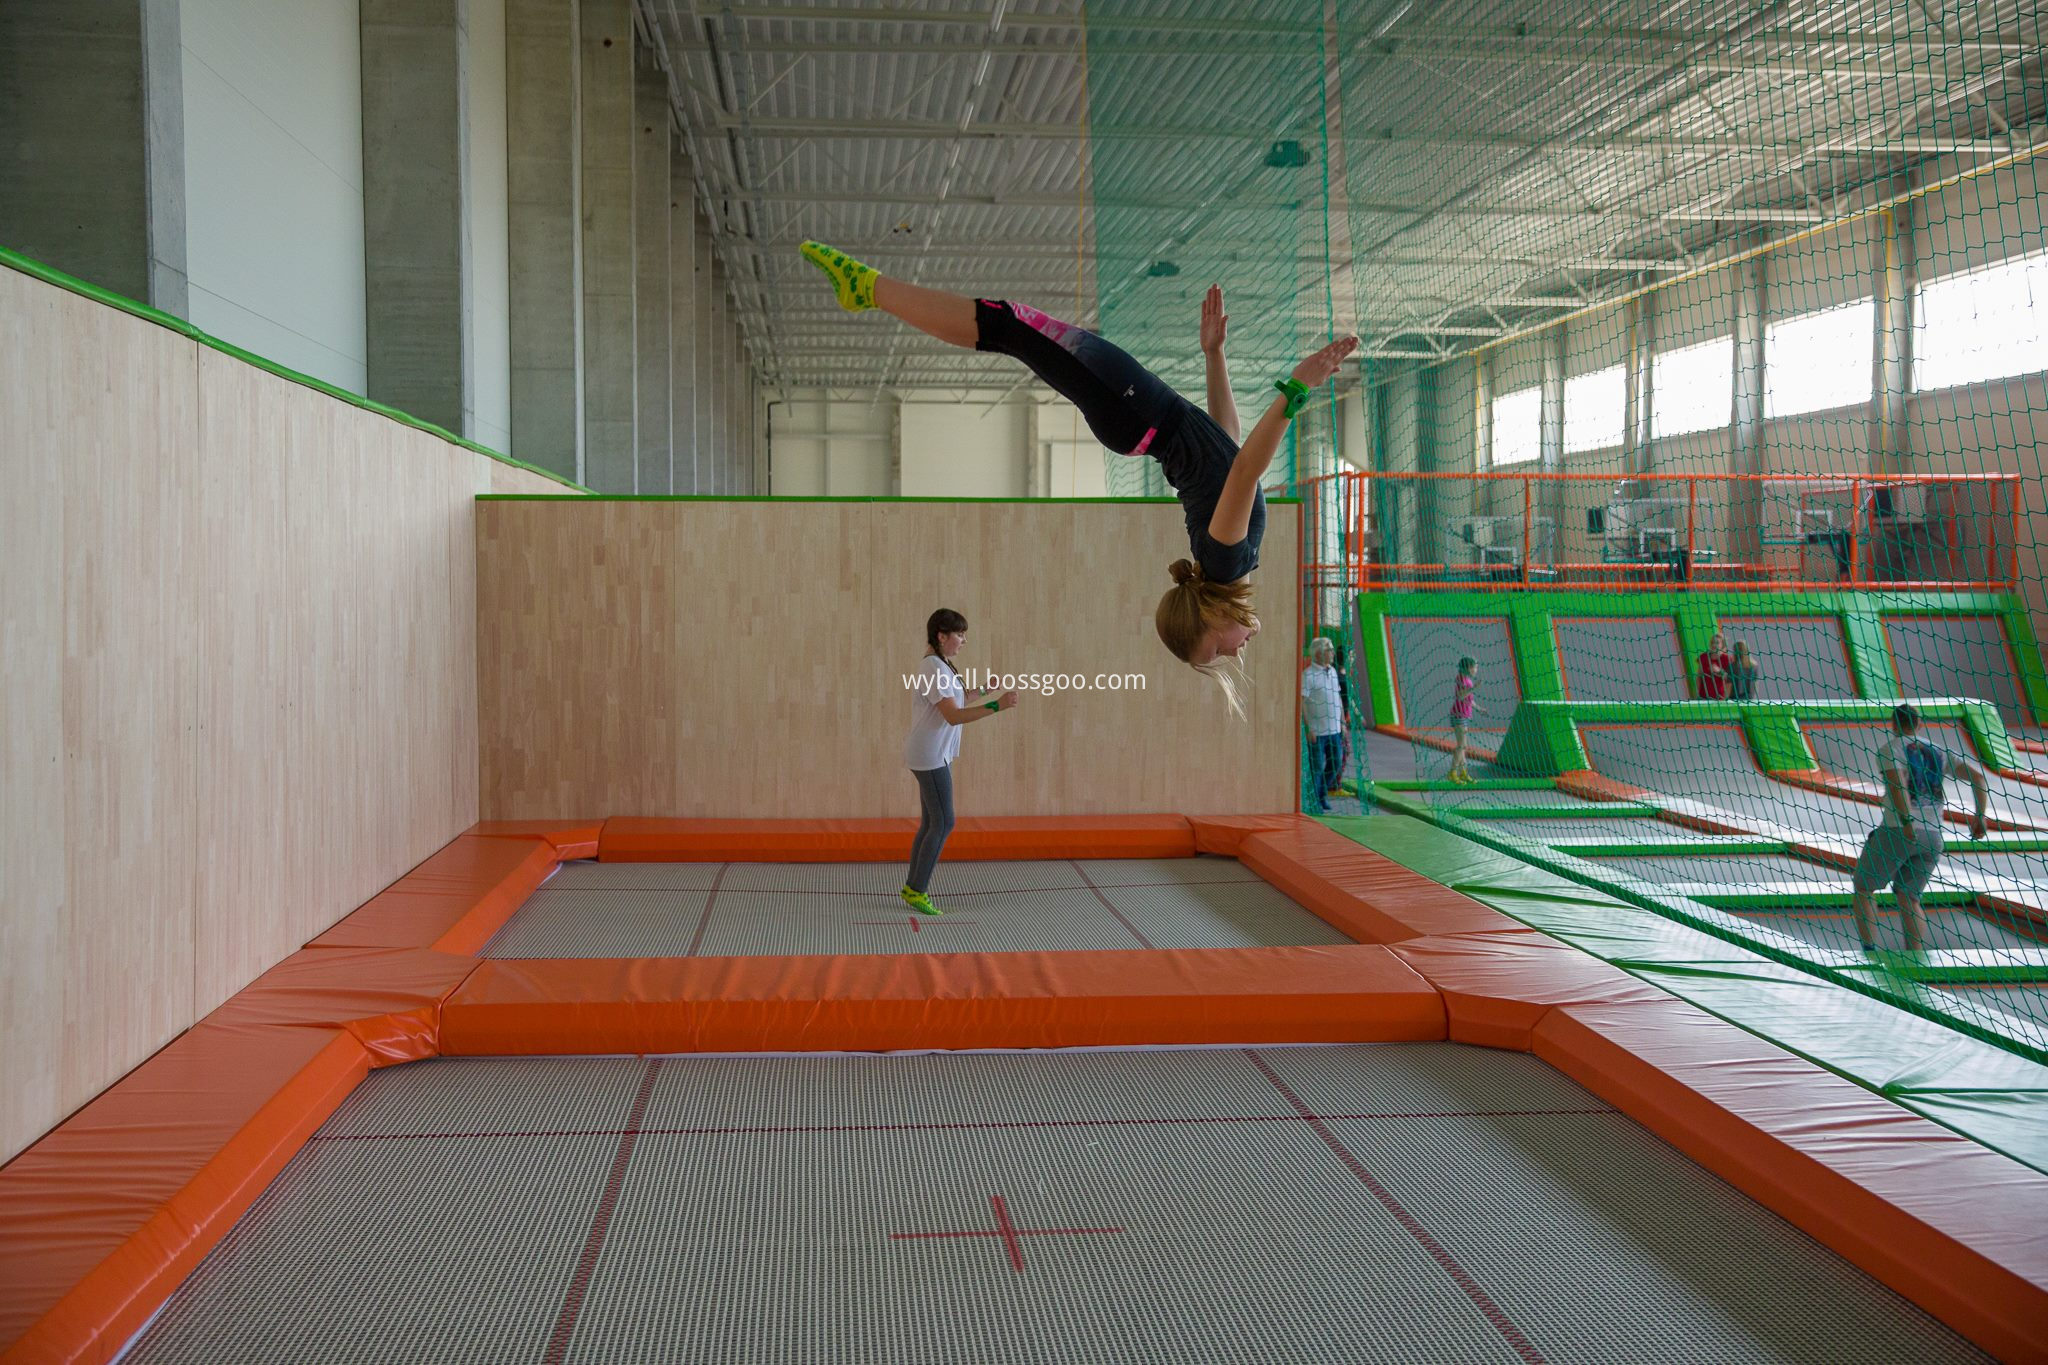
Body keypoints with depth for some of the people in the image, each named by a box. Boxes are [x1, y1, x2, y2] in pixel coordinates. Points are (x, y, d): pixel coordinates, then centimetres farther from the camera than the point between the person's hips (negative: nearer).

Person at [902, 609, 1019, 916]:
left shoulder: (942, 667, 14)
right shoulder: (934, 670, -18)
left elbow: (955, 701, 23)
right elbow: (953, 716, -26)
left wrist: (984, 691, 12)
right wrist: (997, 706, -31)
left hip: (936, 756, 10)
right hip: (930, 756, -10)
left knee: (930, 824, 13)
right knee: (944, 823, -6)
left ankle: (911, 888, 19)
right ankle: (918, 891, 0)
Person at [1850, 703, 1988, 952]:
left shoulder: (1890, 748, 1)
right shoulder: (1937, 753, 18)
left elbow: (1896, 782, -18)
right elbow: (1976, 775, 6)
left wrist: (1906, 822, -27)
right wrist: (1980, 814, 11)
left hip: (1897, 832, -5)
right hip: (1931, 838, 5)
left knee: (1863, 889, 10)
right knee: (1908, 900, 12)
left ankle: (1869, 952, -4)